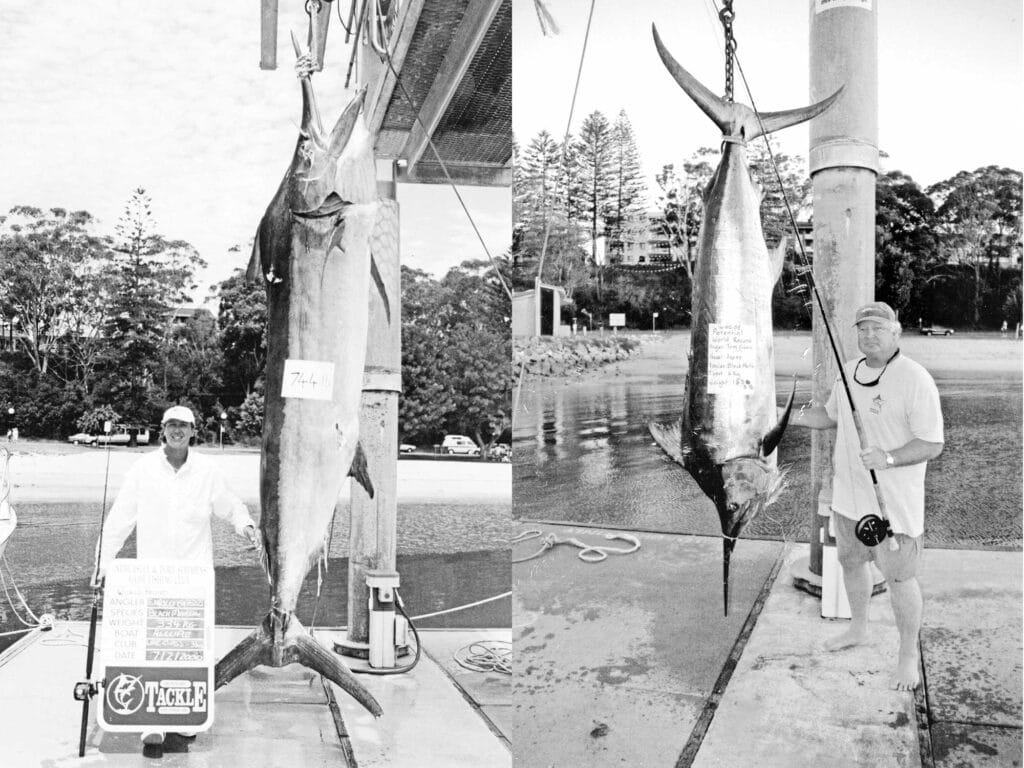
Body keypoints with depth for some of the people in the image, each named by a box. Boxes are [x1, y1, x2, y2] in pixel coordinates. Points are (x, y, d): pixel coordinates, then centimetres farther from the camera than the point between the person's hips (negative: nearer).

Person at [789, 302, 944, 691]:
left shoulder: (915, 380, -18)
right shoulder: (850, 371, 5)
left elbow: (932, 444, -19)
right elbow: (831, 415, 21)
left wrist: (887, 458, -33)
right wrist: (791, 416, 7)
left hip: (894, 502, -7)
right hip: (848, 494, 7)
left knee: (900, 577, 4)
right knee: (851, 563, 21)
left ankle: (909, 654, 23)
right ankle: (858, 629, 44)